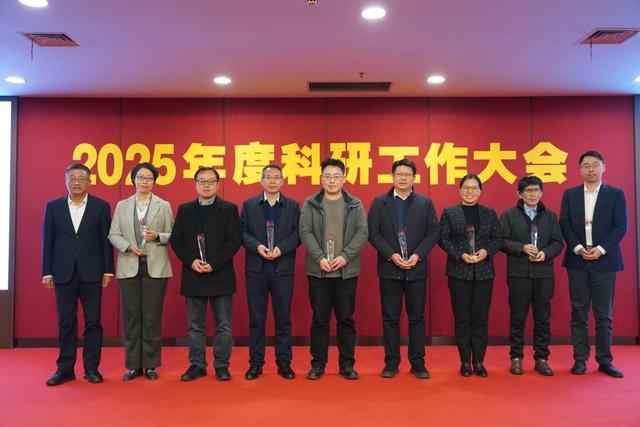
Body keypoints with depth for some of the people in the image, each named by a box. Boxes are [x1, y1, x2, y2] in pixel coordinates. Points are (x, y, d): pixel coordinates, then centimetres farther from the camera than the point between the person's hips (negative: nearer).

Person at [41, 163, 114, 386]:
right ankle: (65, 369, 16)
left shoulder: (101, 206, 3)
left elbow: (106, 240, 1)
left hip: (91, 273, -1)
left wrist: (108, 270, -2)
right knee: (66, 323, 7)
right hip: (64, 273, 1)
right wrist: (47, 272, 2)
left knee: (93, 321, 3)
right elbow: (47, 241, 6)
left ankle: (91, 368, 13)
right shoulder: (53, 207, 7)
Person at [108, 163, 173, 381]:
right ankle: (133, 365, 14)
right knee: (131, 317, 5)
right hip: (129, 267, 2)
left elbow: (173, 235, 4)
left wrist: (157, 236, -15)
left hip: (155, 267, -1)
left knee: (152, 317, 1)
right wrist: (128, 246, -10)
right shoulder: (122, 206, 11)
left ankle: (151, 365, 12)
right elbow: (113, 235, 7)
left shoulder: (164, 206, 7)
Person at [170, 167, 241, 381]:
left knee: (223, 324, 4)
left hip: (220, 275, -2)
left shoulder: (229, 209, 3)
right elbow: (176, 239, 6)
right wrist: (191, 261, -10)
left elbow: (234, 240, -5)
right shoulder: (184, 210, 11)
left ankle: (222, 366, 13)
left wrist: (214, 264, -14)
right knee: (195, 325, 9)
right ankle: (197, 365, 18)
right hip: (193, 275, 2)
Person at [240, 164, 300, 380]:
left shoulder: (293, 206, 7)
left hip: (283, 268, 0)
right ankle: (256, 362, 16)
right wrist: (257, 246, -15)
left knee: (283, 318, 5)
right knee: (256, 318, 6)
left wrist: (281, 248, -16)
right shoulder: (248, 204, 8)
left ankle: (284, 363, 15)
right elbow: (243, 232, 2)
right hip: (256, 268, 0)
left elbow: (297, 234, 0)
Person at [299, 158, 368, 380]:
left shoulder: (355, 205, 6)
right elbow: (305, 232, -4)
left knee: (346, 319, 6)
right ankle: (318, 363, 17)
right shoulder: (310, 204, 4)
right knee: (319, 319, 6)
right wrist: (320, 257, -16)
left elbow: (362, 233, -2)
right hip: (318, 270, 0)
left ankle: (347, 364, 17)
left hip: (347, 271, 1)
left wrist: (345, 256, -15)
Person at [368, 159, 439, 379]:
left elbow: (433, 232, 2)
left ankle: (418, 363, 16)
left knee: (417, 317, 7)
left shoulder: (426, 203, 7)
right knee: (390, 318, 5)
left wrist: (417, 255, -11)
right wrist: (391, 255, -12)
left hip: (416, 268, 1)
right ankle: (391, 363, 14)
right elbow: (373, 233, -1)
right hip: (389, 269, 0)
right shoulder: (379, 202, 4)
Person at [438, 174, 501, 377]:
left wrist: (486, 251, -11)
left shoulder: (489, 213, 10)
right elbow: (443, 238, -2)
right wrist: (460, 254, -14)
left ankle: (479, 361, 14)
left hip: (484, 272, 2)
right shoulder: (449, 213, 3)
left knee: (481, 318, 4)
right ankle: (465, 362, 12)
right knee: (462, 318, 3)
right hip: (459, 272, -2)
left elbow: (497, 238, 8)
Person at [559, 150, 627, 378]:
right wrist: (578, 248, -11)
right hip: (577, 260, 1)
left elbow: (621, 226, -2)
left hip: (604, 260, -1)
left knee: (604, 314, 3)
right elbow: (564, 225, 3)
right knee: (579, 312, 4)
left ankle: (605, 360, 12)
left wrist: (601, 249, -13)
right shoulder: (570, 194, 9)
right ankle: (580, 359, 10)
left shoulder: (616, 194, 4)